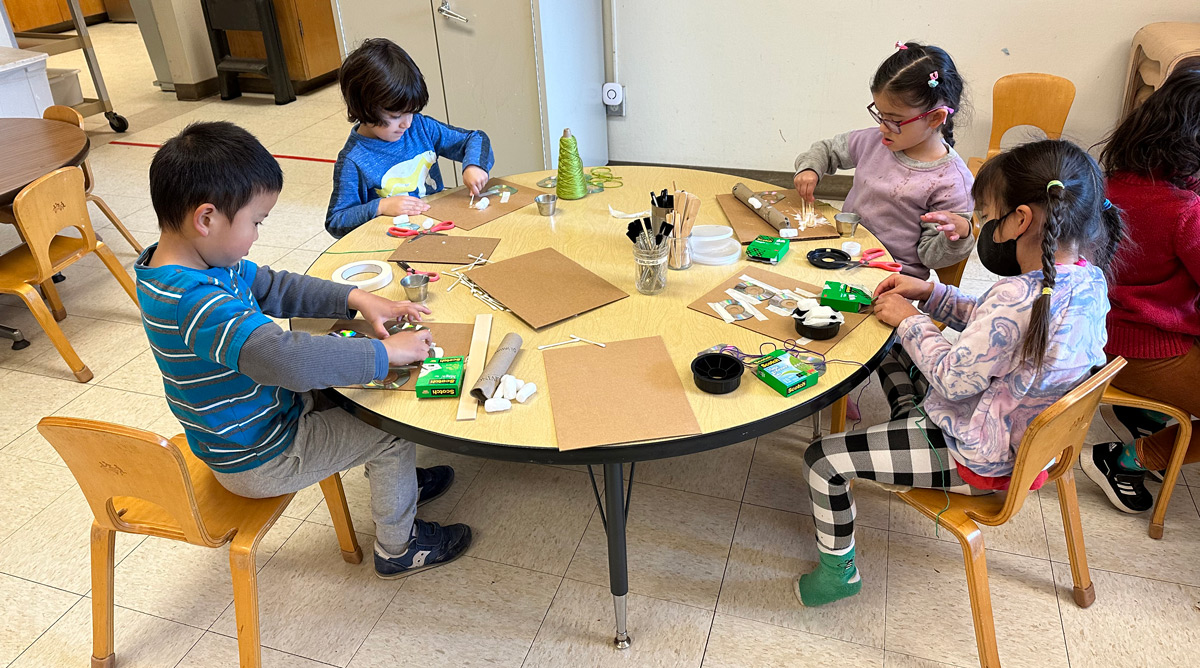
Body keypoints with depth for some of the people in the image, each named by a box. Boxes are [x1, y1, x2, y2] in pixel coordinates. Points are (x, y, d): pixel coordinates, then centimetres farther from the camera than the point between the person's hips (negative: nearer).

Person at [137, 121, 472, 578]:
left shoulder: (202, 263, -7)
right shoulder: (198, 303, -38)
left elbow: (275, 288, 5)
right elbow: (292, 360, -47)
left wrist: (357, 299, -5)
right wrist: (384, 353, -34)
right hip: (258, 462, -9)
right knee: (392, 431, 0)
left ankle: (395, 483, 42)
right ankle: (398, 547, 22)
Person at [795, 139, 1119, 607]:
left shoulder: (1019, 296, -36)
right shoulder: (1088, 279, -5)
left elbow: (955, 378, -27)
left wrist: (909, 320, -12)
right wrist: (930, 295, 2)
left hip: (978, 462, -10)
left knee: (821, 459, -4)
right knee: (892, 353, 24)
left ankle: (838, 572, 18)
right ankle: (908, 422, 44)